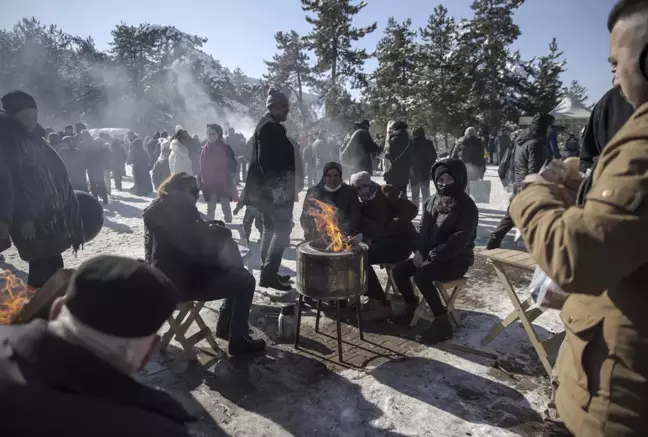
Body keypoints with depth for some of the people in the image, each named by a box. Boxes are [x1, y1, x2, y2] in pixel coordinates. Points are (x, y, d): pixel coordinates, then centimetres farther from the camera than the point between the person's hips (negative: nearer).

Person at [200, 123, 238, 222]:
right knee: (210, 207, 9)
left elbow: (232, 166, -6)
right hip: (209, 184, 3)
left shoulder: (225, 149, -8)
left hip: (224, 183, -3)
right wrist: (202, 182, 6)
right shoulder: (204, 149, 3)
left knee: (225, 207, 4)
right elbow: (202, 168, 7)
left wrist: (231, 180, -10)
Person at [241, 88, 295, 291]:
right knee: (283, 228, -11)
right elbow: (264, 159, -24)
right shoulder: (270, 126, -14)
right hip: (274, 186, -11)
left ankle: (267, 271, 23)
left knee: (271, 227, 15)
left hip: (269, 185, 11)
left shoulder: (268, 125, 18)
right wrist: (275, 185, -28)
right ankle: (269, 273, -10)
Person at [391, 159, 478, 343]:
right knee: (399, 270, -7)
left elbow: (460, 240, -20)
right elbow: (423, 228, 13)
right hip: (429, 256, 7)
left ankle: (442, 322, -18)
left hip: (456, 260, -7)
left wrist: (432, 256, -23)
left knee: (421, 275, -31)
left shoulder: (467, 206, -13)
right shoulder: (433, 200, 9)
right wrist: (419, 250, -6)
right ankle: (411, 307, 16)